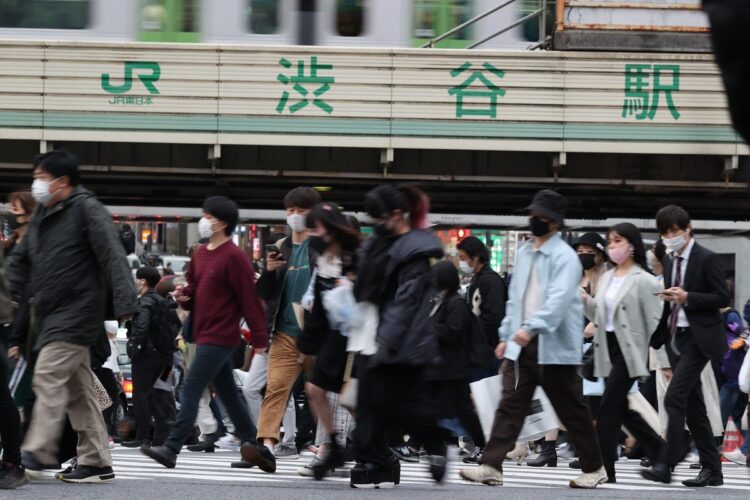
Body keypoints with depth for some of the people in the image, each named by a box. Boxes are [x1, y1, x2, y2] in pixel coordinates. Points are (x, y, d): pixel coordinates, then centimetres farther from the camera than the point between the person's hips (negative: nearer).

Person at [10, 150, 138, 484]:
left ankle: (38, 453, -18)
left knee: (48, 377, -17)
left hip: (76, 314, -9)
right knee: (77, 390, 8)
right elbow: (22, 264, 24)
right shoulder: (41, 217, 17)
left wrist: (124, 305, -27)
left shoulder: (87, 209, -9)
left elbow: (113, 257, -17)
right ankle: (97, 462, 10)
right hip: (52, 317, 9)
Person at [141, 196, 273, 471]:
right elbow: (195, 290, 25)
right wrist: (184, 296, 0)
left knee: (191, 389, -14)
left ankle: (172, 448, -16)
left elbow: (250, 299, -13)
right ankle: (256, 448, 19)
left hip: (219, 337, -9)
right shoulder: (200, 254, 14)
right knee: (228, 394, 13)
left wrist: (260, 338, -14)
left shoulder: (234, 257, -12)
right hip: (205, 334, 9)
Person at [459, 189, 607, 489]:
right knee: (510, 407, -1)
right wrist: (506, 335, 16)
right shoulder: (524, 254, 14)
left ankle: (594, 469, 17)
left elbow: (558, 300, -23)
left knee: (572, 411, 3)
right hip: (522, 345, 7)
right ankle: (491, 467, -6)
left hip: (553, 347, -7)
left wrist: (531, 328, -34)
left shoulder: (564, 257, -10)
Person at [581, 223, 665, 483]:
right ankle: (661, 454, 24)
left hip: (630, 351, -8)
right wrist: (587, 302, -2)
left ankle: (603, 468, -5)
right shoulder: (606, 278, 14)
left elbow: (654, 322, -10)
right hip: (608, 349, 8)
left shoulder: (644, 281, -8)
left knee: (609, 410, -9)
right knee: (622, 410, 10)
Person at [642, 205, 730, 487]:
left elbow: (722, 298, -12)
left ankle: (666, 464, -20)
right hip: (676, 337, 8)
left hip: (698, 338, -8)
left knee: (675, 397, -18)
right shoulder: (670, 262, 15)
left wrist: (687, 297, -22)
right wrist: (657, 336, 14)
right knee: (693, 405, 8)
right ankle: (711, 469, 13)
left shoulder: (706, 260, -8)